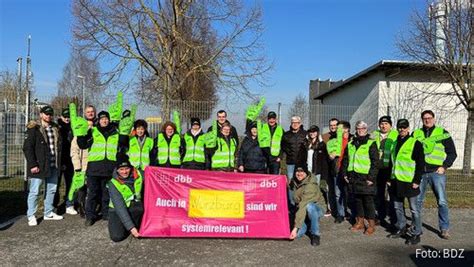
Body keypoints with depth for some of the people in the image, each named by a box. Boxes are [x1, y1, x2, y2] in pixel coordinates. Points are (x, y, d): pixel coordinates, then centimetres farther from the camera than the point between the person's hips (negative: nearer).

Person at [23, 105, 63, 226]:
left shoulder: (55, 129, 13)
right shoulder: (34, 129, -6)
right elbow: (27, 148, -11)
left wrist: (59, 162, 11)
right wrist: (32, 165, -17)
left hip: (53, 166, 7)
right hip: (38, 166, -6)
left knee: (51, 189, 14)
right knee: (34, 191, -1)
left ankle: (48, 213, 27)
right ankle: (31, 216, 10)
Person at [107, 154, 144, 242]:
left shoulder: (139, 174, -11)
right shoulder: (113, 184, -18)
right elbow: (120, 207, -24)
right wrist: (130, 227, -30)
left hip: (135, 208, 2)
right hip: (117, 211, -1)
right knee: (117, 237, -22)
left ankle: (136, 225, -5)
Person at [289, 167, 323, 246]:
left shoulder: (310, 185, -28)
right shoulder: (294, 182, -7)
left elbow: (303, 206, -34)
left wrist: (296, 227, -38)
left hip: (315, 210, -4)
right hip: (301, 211, 4)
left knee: (309, 206, -39)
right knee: (297, 233, -21)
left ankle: (315, 234, -16)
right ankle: (307, 225, 15)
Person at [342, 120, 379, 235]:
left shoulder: (371, 143, -4)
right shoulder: (351, 144, 14)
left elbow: (375, 162, -8)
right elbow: (345, 159, 19)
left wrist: (371, 177, -13)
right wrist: (345, 173, 10)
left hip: (365, 178, -5)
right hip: (353, 177, 5)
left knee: (368, 200, -1)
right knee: (357, 200, 13)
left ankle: (371, 225, 10)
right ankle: (360, 222, 25)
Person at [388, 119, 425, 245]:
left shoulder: (415, 143, -6)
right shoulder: (395, 143, 13)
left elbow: (420, 164, -9)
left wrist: (417, 181, -14)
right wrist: (390, 178, 15)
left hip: (409, 182, -7)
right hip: (396, 181, 7)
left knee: (414, 208, 1)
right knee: (398, 206, 15)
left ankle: (416, 234, 11)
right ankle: (401, 228, 31)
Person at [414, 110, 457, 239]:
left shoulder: (443, 133, 3)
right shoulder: (416, 134, 9)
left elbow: (452, 153, 5)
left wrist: (444, 166, -6)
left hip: (436, 172, -2)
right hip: (420, 172, 2)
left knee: (442, 201, -3)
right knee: (417, 200, 11)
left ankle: (444, 228, 9)